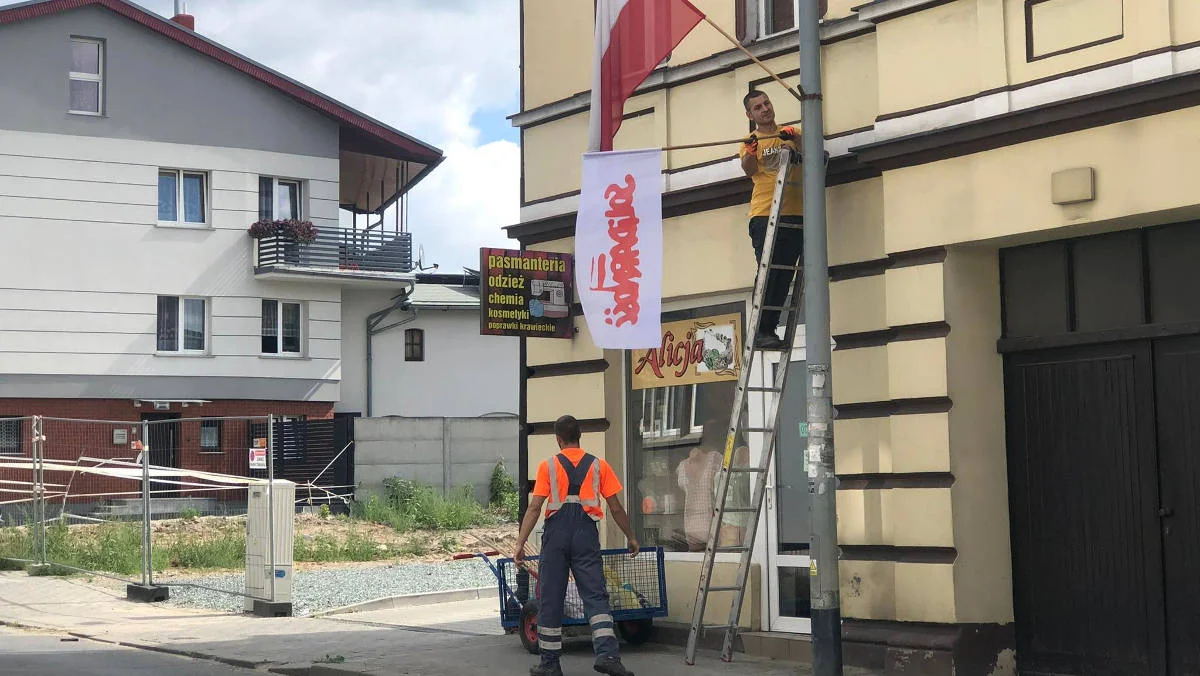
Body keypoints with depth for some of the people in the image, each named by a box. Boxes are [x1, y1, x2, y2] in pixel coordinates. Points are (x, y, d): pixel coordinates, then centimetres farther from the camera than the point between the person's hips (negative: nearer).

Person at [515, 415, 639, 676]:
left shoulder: (548, 467, 4)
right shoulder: (598, 465, 8)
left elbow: (534, 508, -4)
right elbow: (616, 508, 8)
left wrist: (520, 543, -3)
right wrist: (631, 538, 18)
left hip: (556, 535, 0)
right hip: (586, 535, 0)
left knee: (551, 598, 7)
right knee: (595, 596, -1)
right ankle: (607, 653, -19)